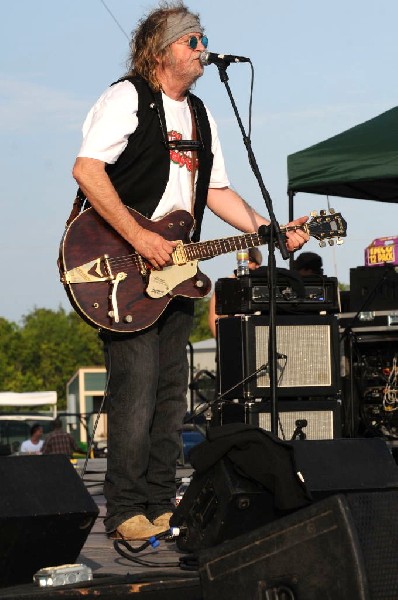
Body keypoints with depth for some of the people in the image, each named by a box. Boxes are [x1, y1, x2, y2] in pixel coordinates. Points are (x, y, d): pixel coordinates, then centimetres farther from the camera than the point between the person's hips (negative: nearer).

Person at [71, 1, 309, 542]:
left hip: (174, 269, 8)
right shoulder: (127, 97, -7)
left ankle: (161, 506, 15)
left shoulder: (200, 116, 19)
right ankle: (124, 513, -6)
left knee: (171, 393, 8)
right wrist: (139, 238, -24)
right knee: (136, 389, -12)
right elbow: (87, 169, -19)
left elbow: (216, 190, 22)